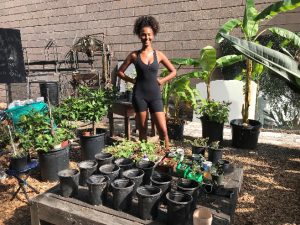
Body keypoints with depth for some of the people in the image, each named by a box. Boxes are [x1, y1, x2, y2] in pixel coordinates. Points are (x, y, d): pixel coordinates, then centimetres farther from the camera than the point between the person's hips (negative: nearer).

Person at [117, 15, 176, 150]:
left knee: (163, 130, -3)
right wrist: (133, 80, 0)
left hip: (155, 95, 1)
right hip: (139, 95, 0)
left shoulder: (158, 55, 4)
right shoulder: (134, 55, 2)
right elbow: (120, 72, 9)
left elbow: (173, 72, 12)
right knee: (142, 131, 8)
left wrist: (162, 80, 0)